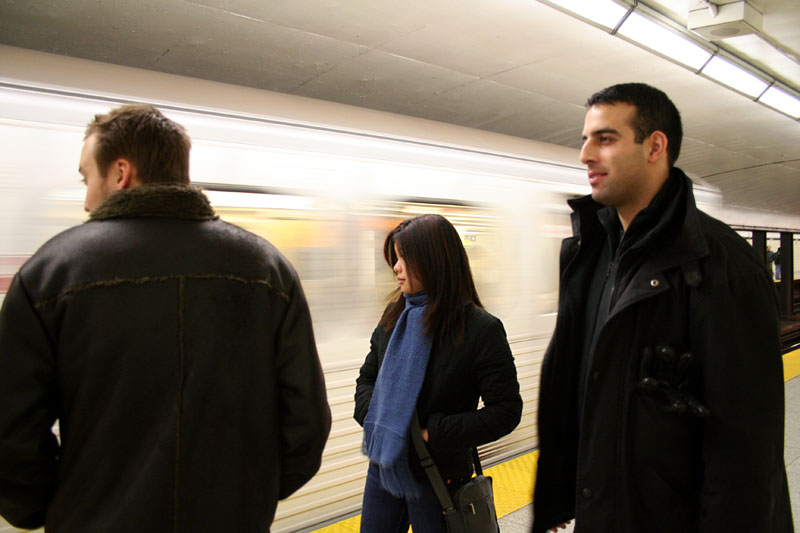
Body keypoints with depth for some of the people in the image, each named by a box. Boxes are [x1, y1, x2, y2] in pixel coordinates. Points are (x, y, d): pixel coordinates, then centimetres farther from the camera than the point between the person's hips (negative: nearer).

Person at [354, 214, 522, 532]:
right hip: (384, 467, 5)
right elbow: (367, 378, 11)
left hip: (437, 478, -5)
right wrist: (374, 417, -9)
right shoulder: (394, 317, 2)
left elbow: (506, 410, -15)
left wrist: (435, 433, -19)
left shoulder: (481, 329, -15)